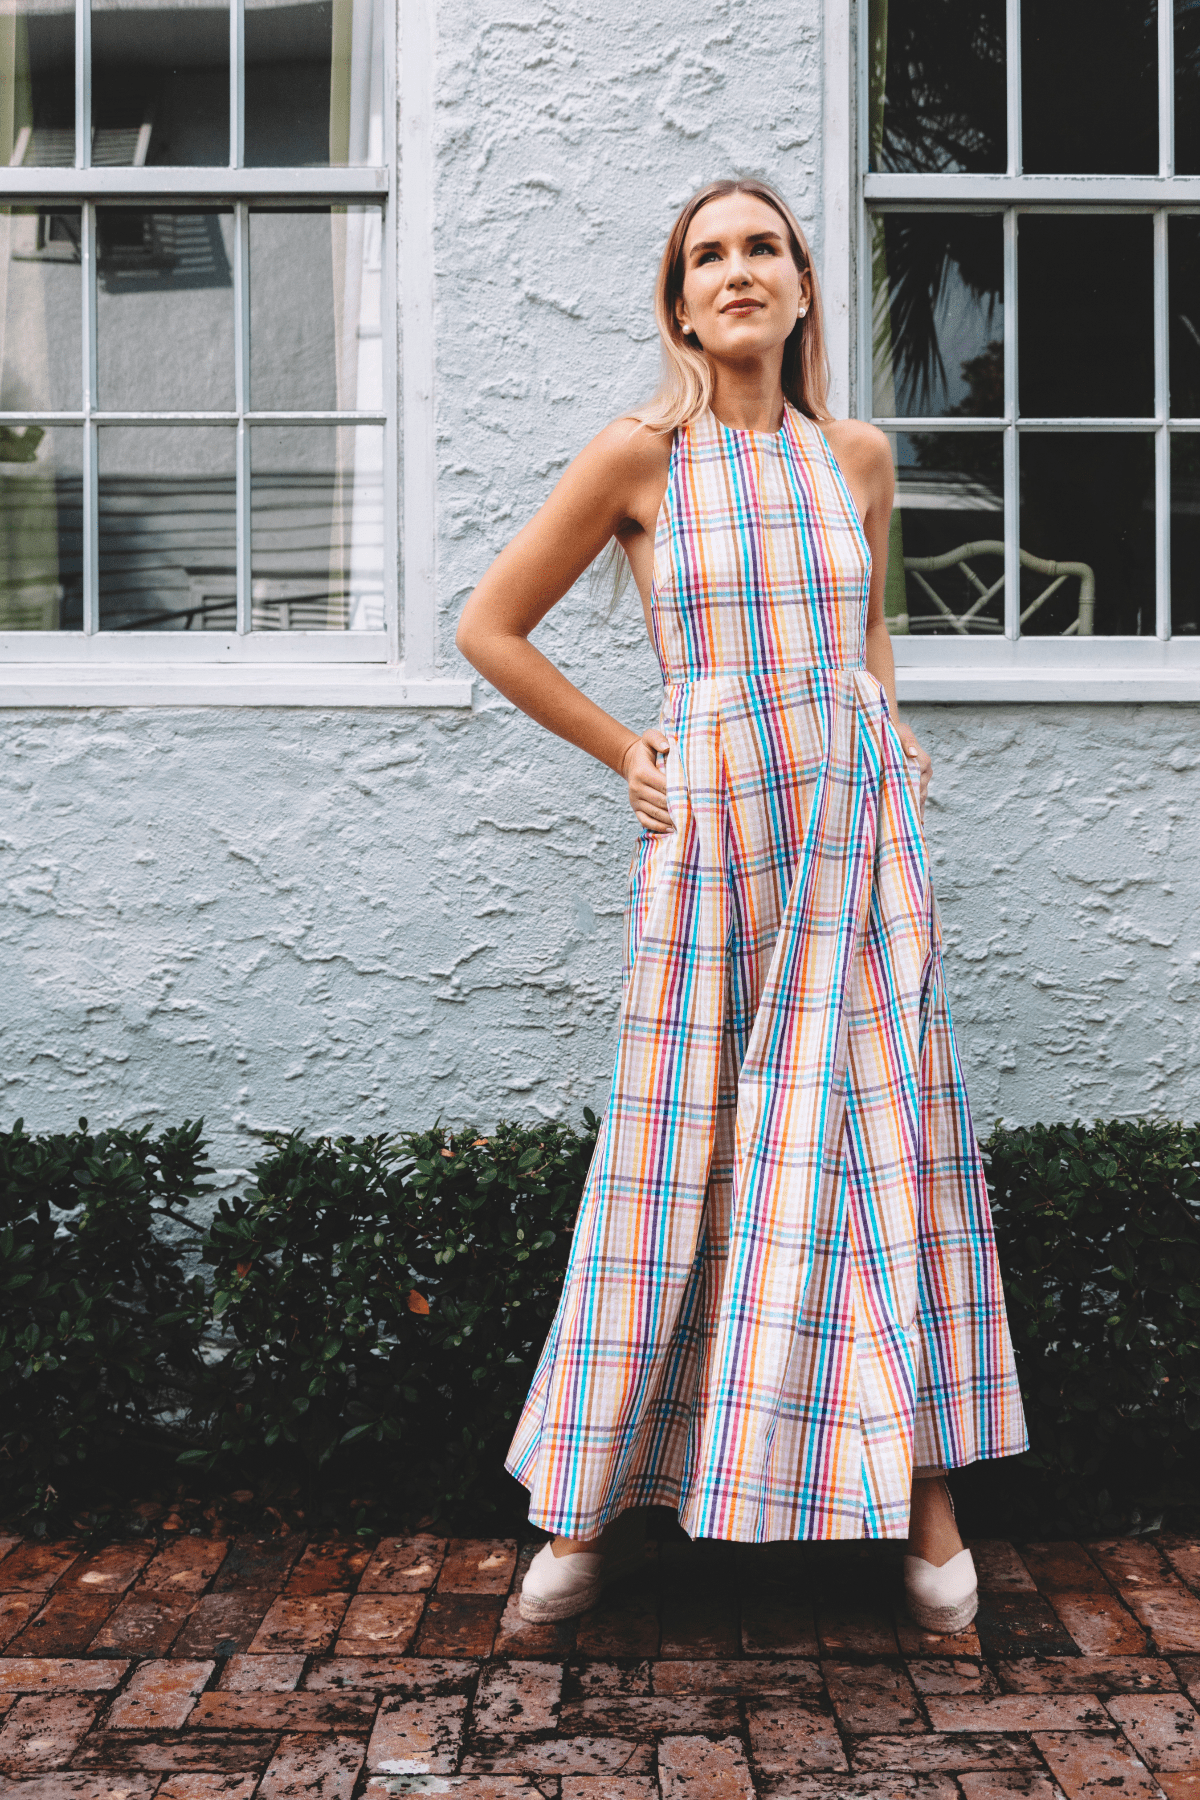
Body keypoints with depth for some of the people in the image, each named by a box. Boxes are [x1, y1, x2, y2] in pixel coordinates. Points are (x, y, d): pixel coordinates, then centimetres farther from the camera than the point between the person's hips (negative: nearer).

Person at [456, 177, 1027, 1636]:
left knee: (887, 1144, 2)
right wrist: (624, 755, 3)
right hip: (709, 838, -3)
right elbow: (488, 627, 4)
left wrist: (883, 732, 10)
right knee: (676, 1158, 1)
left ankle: (924, 1507, 13)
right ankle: (590, 1511, 15)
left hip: (861, 832, 3)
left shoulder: (856, 457, 9)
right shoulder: (640, 456, -1)